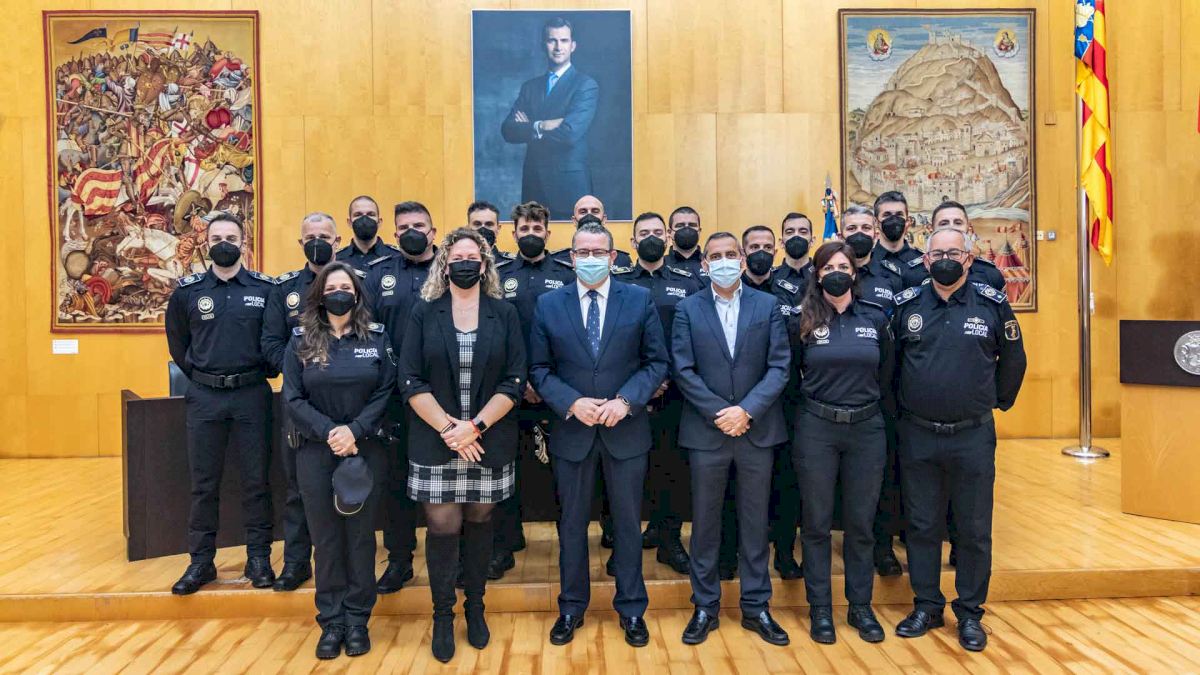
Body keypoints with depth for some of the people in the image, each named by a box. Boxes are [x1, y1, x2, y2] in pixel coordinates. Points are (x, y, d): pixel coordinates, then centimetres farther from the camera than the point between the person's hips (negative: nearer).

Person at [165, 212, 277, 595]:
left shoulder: (266, 289, -1)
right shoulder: (187, 290, 4)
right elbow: (177, 341, 16)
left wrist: (264, 371, 4)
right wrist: (197, 376, 11)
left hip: (251, 395, -1)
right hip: (204, 397, 2)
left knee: (255, 480, 5)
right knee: (204, 483, 8)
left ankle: (258, 559, 17)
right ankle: (201, 562, 19)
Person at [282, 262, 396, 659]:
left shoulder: (376, 337, 2)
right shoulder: (301, 340, 2)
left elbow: (386, 393, -3)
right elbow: (293, 399, -3)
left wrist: (354, 431, -16)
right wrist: (329, 432, -16)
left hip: (366, 451, 0)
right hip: (316, 452, 0)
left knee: (360, 536, 7)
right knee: (325, 538, 8)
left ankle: (357, 620, 20)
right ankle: (331, 622, 20)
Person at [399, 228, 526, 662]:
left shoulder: (504, 314, 2)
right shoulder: (423, 313, 2)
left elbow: (515, 380, -4)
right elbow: (411, 380, -4)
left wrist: (475, 426, -14)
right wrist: (447, 429, -14)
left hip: (489, 442, 1)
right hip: (435, 442, -1)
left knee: (479, 523, 12)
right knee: (442, 528, 2)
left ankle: (475, 608, 29)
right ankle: (442, 615, 21)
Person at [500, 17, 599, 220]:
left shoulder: (586, 85, -3)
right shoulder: (530, 87, 13)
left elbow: (570, 133, -18)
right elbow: (508, 130, 2)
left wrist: (530, 128, -5)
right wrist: (541, 126, -14)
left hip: (569, 185, -4)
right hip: (533, 183, 5)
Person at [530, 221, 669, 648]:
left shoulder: (640, 300, -1)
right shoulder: (548, 305, 0)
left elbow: (656, 362, -1)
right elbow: (540, 368, 0)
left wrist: (625, 401, -15)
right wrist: (572, 403, -15)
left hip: (626, 431, 0)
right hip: (571, 431, 1)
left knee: (628, 522, 11)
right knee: (572, 523, 13)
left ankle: (631, 609, 28)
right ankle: (571, 608, 30)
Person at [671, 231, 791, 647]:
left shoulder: (767, 305, 4)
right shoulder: (688, 309, 3)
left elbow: (780, 366, -3)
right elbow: (683, 370, -4)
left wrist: (747, 410, -14)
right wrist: (719, 413, -12)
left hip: (757, 429, 1)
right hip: (706, 430, 0)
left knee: (755, 521, 10)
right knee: (705, 522, 8)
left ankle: (756, 607, 23)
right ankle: (705, 607, 22)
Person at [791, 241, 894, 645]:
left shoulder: (876, 318, 4)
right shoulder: (803, 320, -2)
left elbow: (886, 376, 11)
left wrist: (885, 416, 11)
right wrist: (807, 407, 5)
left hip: (867, 429, 2)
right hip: (816, 430, -1)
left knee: (861, 522, 10)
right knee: (817, 522, 6)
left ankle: (861, 607, 25)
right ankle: (820, 609, 20)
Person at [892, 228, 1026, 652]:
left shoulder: (992, 304, -1)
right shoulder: (906, 305, 2)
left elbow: (1013, 359, 10)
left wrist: (999, 401, 12)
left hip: (974, 437, -1)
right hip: (917, 437, 1)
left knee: (974, 530, 8)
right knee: (922, 526, 11)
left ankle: (970, 613, 23)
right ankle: (926, 606, 25)